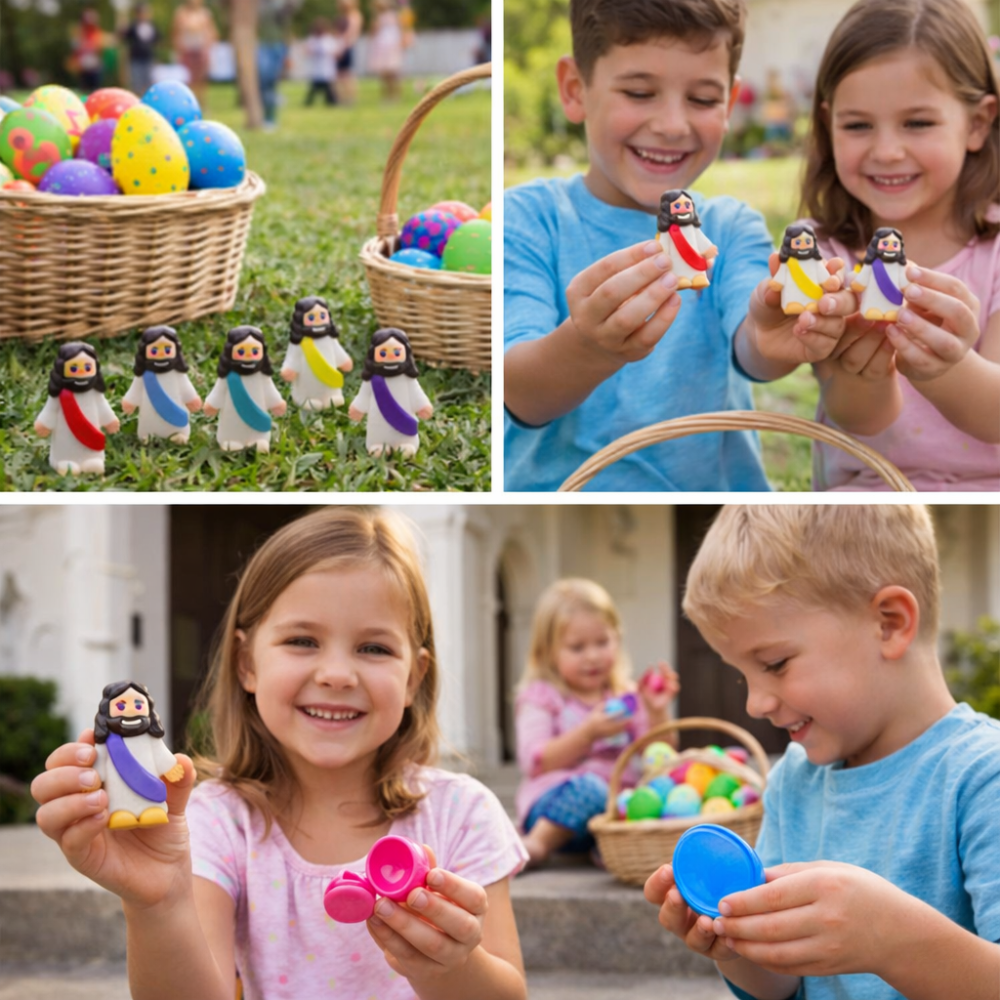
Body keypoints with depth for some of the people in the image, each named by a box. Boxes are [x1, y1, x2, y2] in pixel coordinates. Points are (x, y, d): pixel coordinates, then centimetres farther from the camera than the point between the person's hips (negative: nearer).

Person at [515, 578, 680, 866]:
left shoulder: (627, 696, 17)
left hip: (620, 800, 4)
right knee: (589, 786, -38)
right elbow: (534, 762, -9)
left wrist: (658, 713, -5)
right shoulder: (541, 697, 5)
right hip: (554, 804, -4)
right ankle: (539, 843, -26)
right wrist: (588, 733, -19)